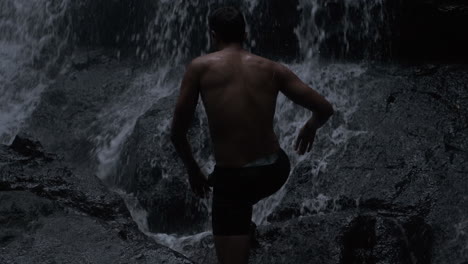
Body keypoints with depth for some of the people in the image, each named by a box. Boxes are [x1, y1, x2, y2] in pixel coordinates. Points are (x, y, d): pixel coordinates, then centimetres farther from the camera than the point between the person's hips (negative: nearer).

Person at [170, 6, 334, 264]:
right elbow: (325, 108, 2)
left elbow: (177, 132, -2)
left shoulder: (200, 67, -2)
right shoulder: (272, 69, 3)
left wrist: (192, 169, 15)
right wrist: (310, 128, 25)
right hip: (275, 171, 4)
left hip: (232, 179, -3)